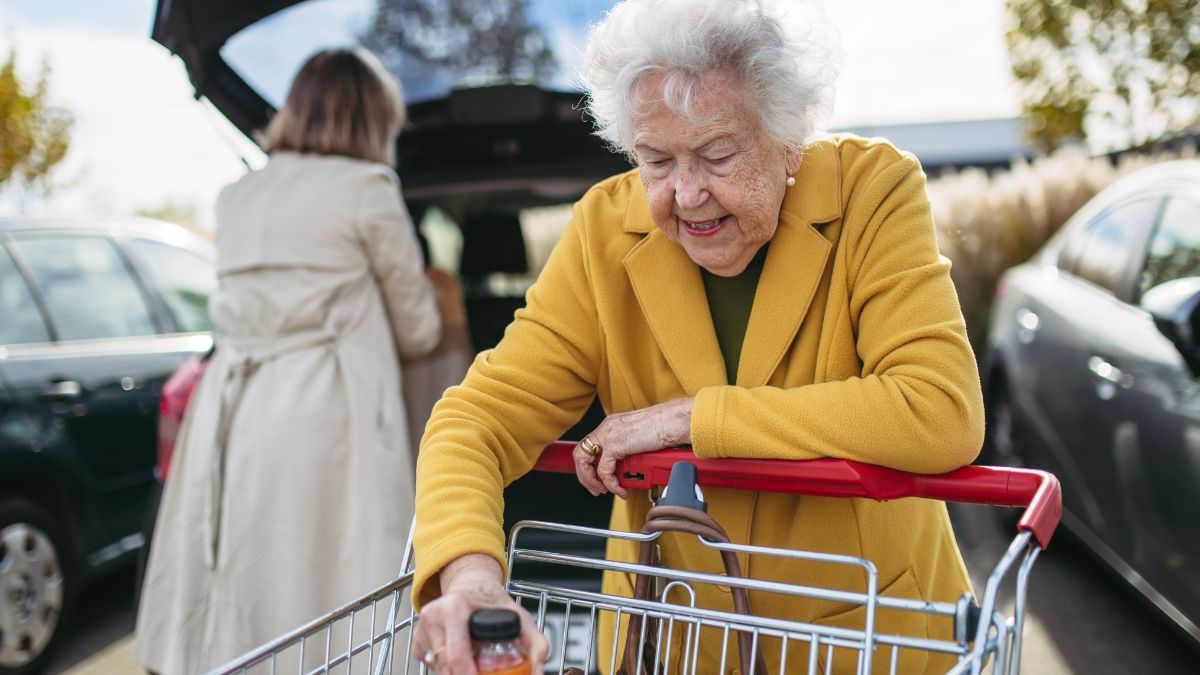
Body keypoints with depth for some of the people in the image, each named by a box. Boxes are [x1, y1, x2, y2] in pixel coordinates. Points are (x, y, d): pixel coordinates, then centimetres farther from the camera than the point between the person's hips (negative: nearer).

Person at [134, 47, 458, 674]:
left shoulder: (236, 196, 17)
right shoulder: (368, 188, 0)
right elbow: (416, 332, 7)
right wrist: (437, 298, 30)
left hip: (231, 418, 6)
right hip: (326, 424, -6)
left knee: (232, 621, 10)